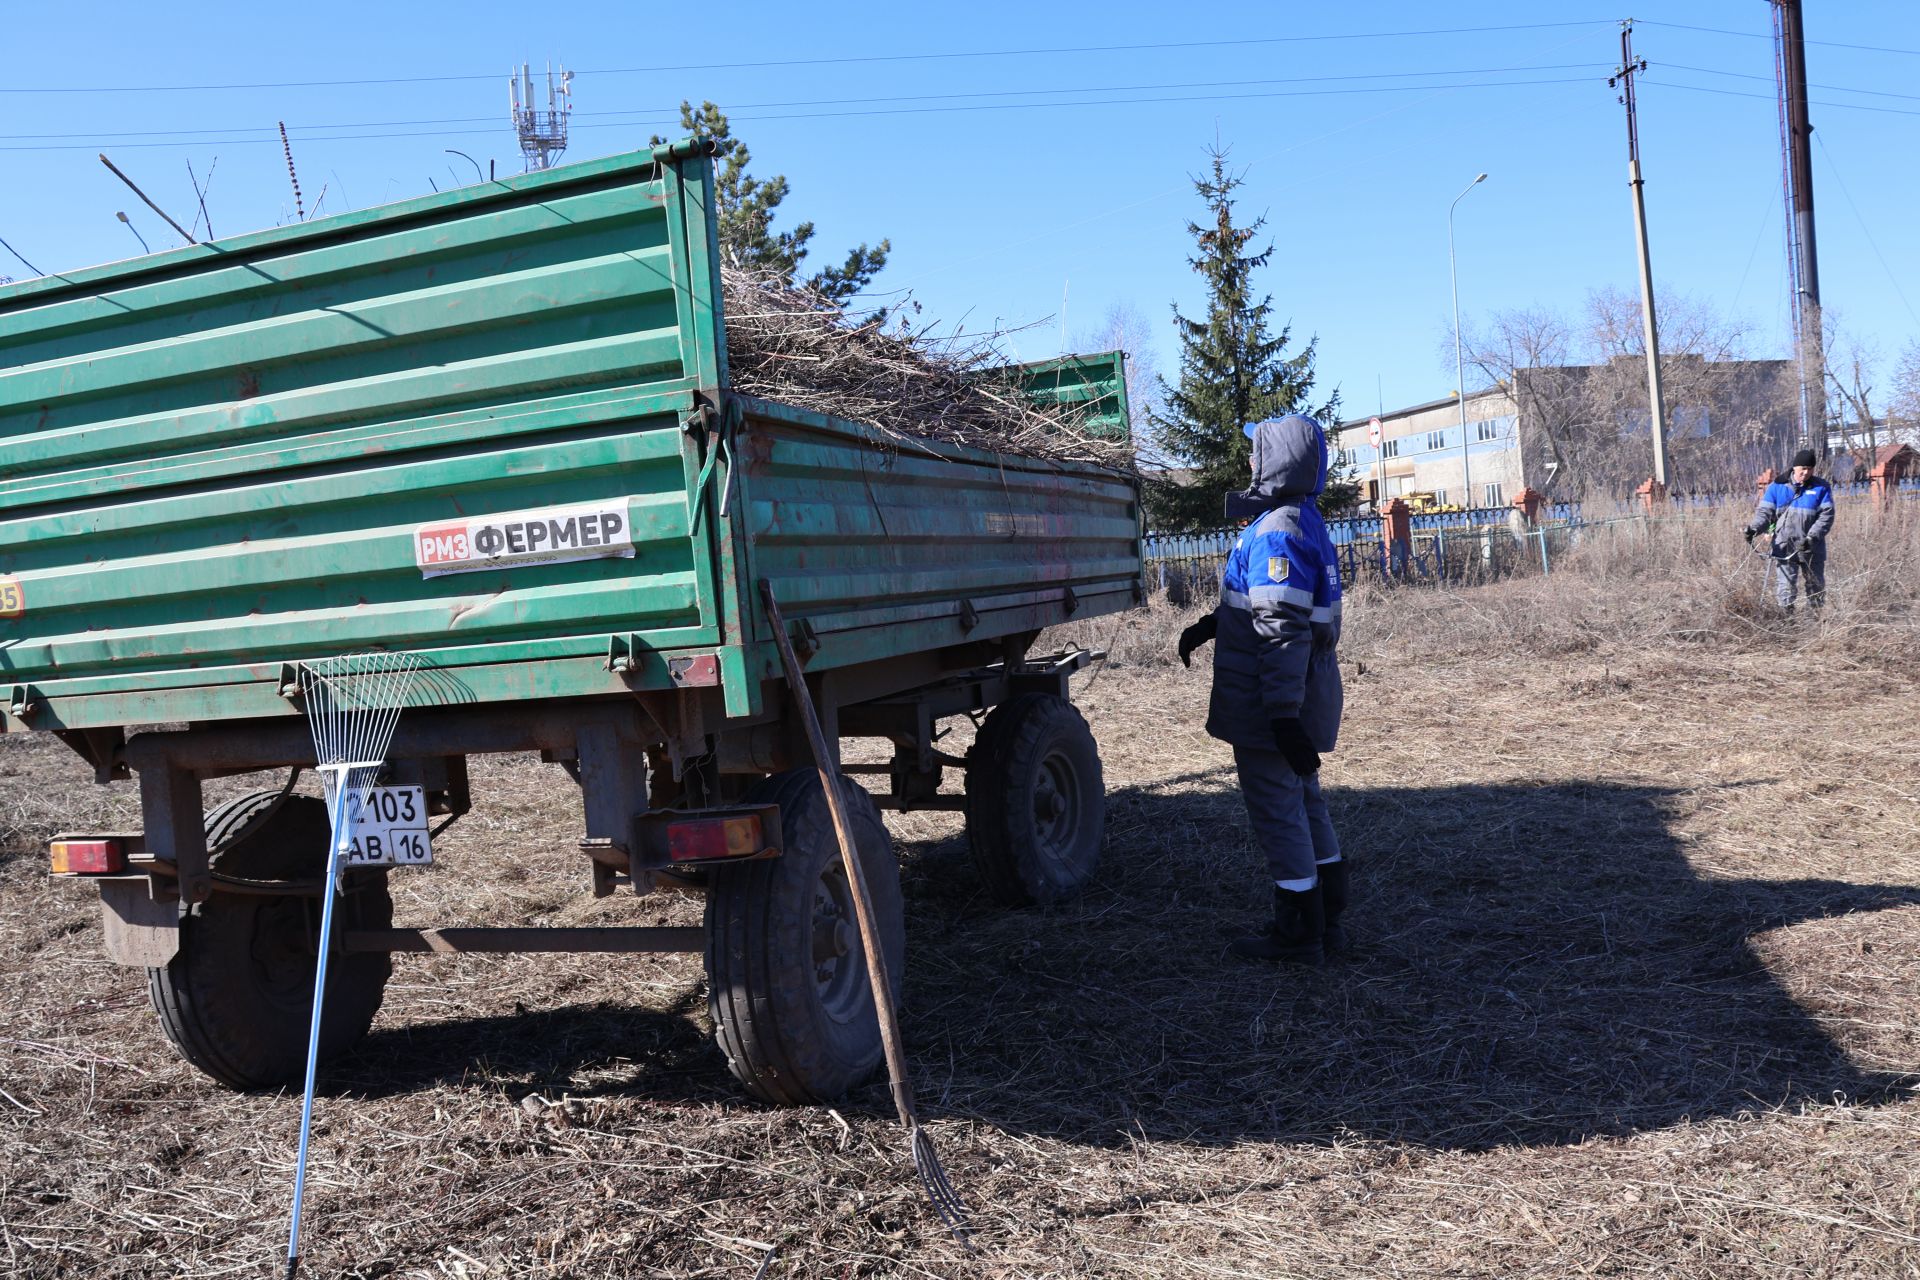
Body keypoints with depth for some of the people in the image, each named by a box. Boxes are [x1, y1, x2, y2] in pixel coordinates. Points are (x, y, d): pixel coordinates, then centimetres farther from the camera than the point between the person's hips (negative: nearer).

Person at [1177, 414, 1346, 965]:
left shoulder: (1275, 533, -22)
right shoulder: (1304, 521, 11)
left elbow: (1283, 630, -27)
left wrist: (1283, 715, -27)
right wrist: (1211, 625, 18)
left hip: (1270, 706, -10)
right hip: (1302, 698, 10)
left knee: (1278, 814, 0)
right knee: (1305, 803, 19)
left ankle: (1296, 934, 10)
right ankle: (1326, 919, 29)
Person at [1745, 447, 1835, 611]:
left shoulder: (1821, 488, 3)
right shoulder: (1777, 486, 3)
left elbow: (1826, 516, -4)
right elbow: (1765, 512, 1)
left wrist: (1813, 537, -19)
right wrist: (1753, 528, -19)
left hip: (1812, 549, 1)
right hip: (1784, 548, -1)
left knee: (1816, 586, 12)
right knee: (1785, 588, -8)